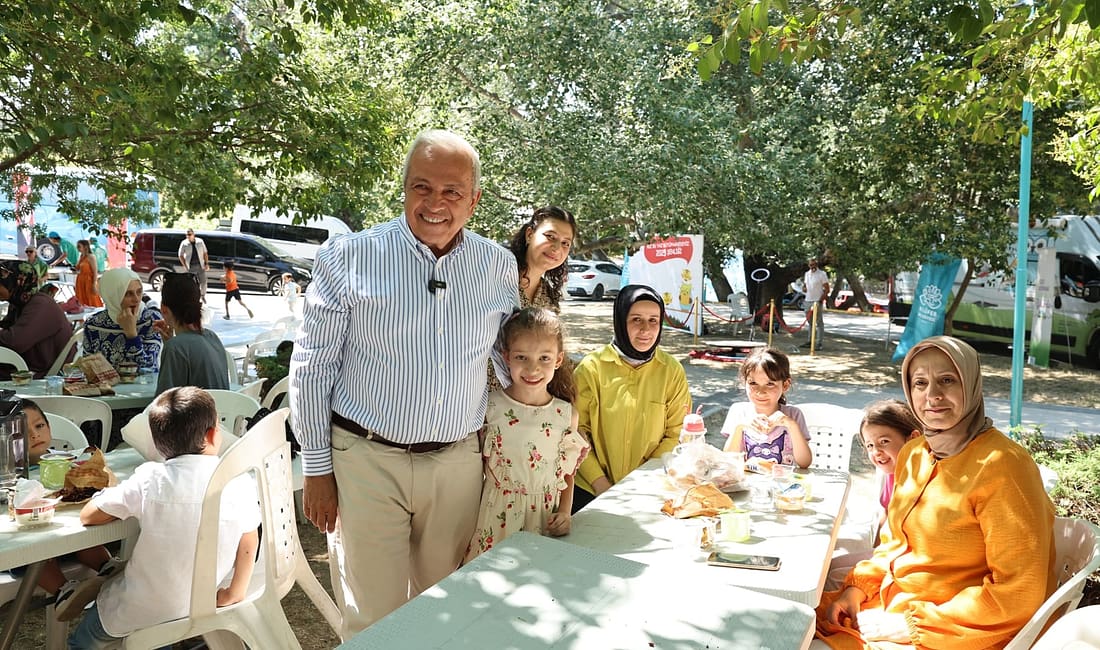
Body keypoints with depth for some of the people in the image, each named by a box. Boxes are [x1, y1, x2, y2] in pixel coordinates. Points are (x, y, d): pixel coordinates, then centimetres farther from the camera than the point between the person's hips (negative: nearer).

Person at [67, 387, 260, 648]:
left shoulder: (150, 479, -20)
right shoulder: (240, 482, -14)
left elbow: (87, 516, -9)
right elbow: (249, 541, -3)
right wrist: (235, 593, 9)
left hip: (141, 614, -3)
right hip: (202, 605, 3)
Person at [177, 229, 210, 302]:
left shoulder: (200, 242, 4)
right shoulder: (184, 243, -2)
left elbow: (205, 253, 10)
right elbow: (180, 255, 1)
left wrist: (206, 264, 2)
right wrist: (185, 266, -6)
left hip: (200, 266, 2)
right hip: (190, 267, -2)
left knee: (203, 282, 3)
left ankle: (203, 296, 25)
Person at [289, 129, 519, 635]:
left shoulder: (499, 266, 2)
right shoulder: (347, 257, -7)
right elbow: (311, 368, -3)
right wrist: (316, 469, -3)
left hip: (458, 463, 3)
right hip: (366, 460, -2)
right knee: (372, 617, 8)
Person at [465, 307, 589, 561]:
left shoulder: (566, 415, -4)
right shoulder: (490, 407, -9)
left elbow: (568, 473, 8)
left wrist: (565, 512, -6)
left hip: (544, 519, 1)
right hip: (496, 515, -1)